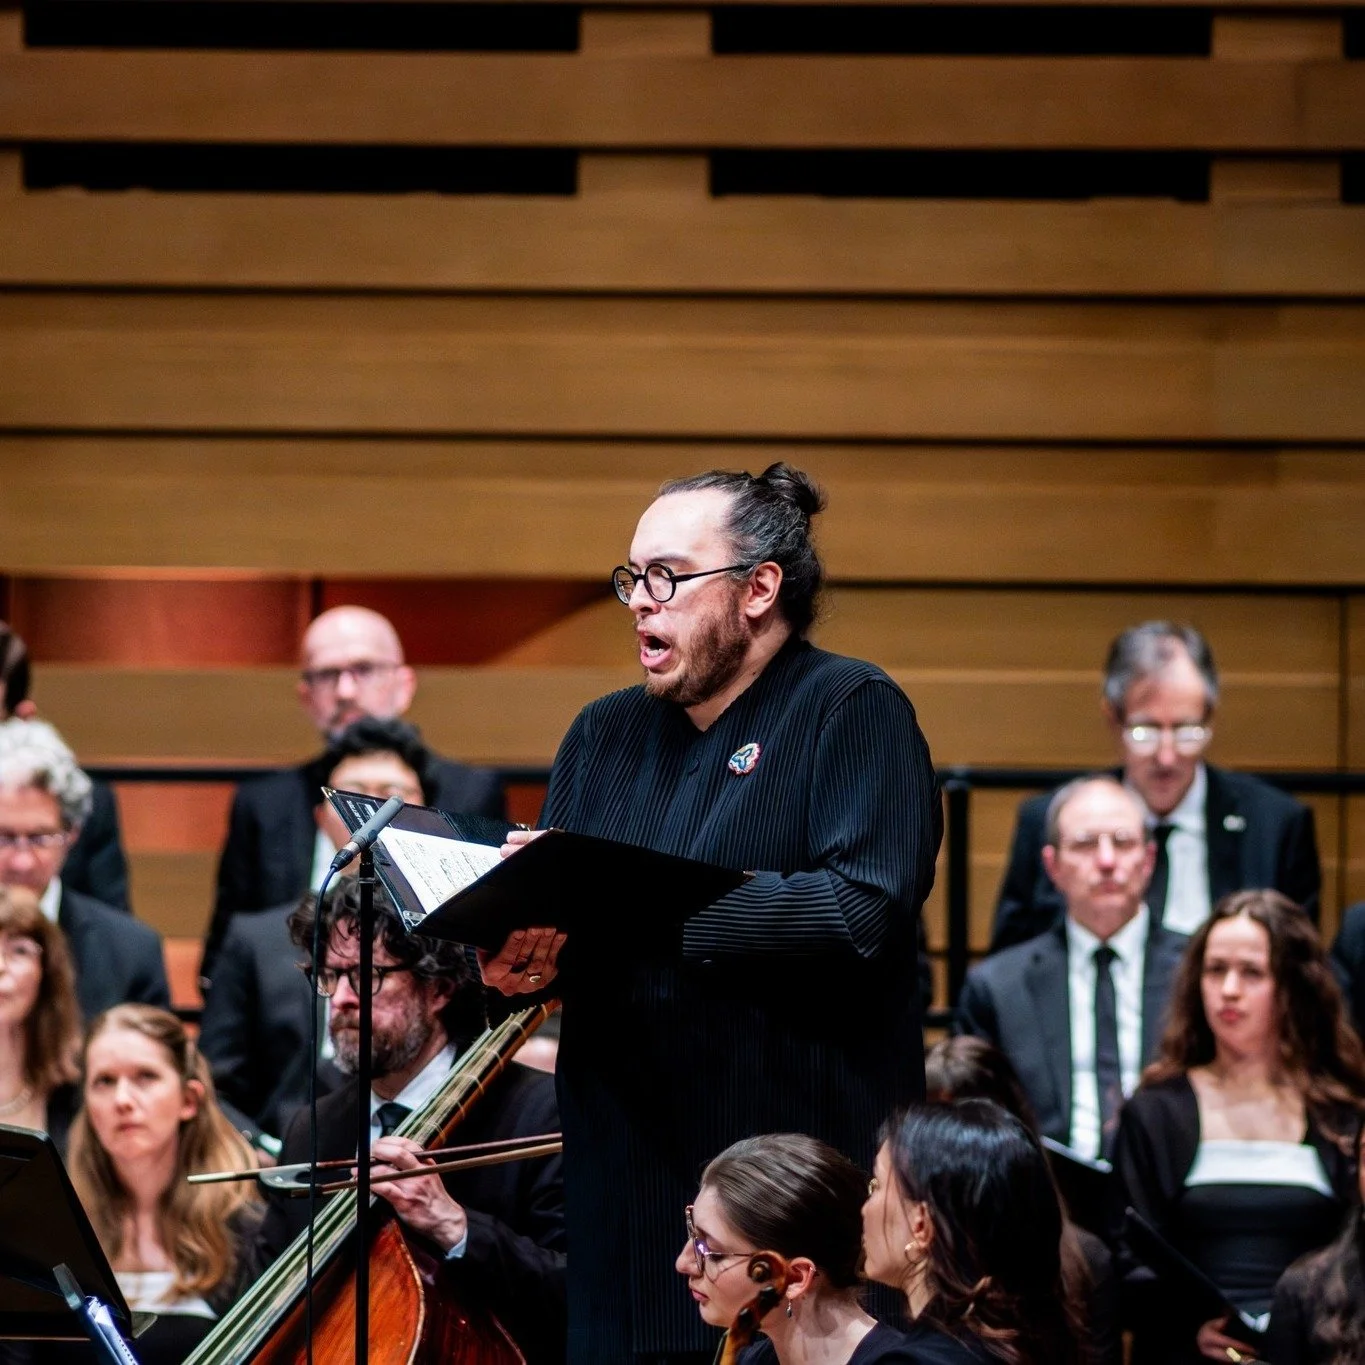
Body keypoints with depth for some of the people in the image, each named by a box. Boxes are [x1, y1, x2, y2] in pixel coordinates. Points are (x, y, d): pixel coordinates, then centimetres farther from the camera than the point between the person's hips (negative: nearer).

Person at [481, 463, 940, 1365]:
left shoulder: (855, 712, -3)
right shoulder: (606, 734, 18)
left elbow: (862, 912, -18)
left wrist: (637, 901, -22)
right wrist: (522, 957, -10)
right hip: (626, 1184, 6)